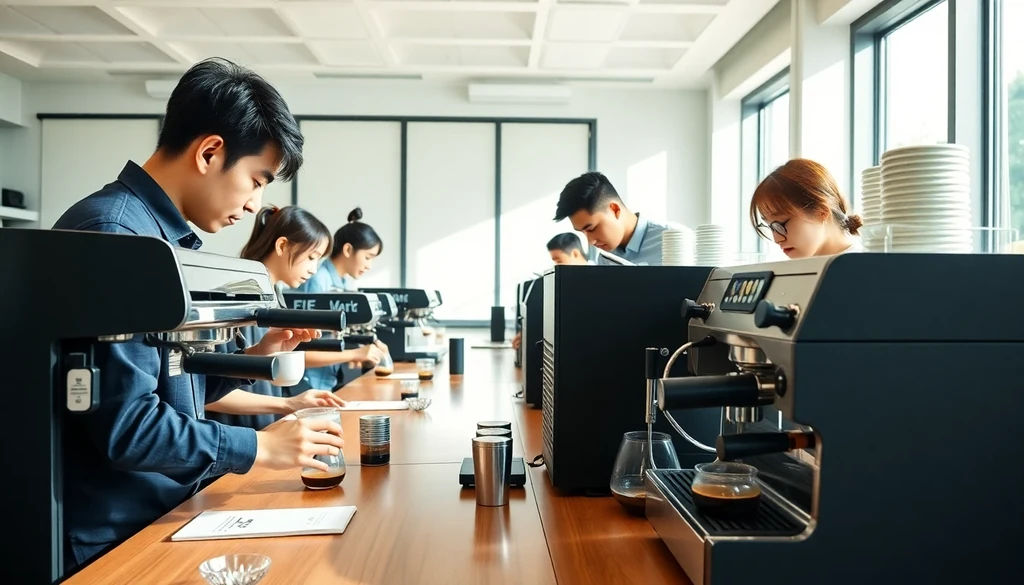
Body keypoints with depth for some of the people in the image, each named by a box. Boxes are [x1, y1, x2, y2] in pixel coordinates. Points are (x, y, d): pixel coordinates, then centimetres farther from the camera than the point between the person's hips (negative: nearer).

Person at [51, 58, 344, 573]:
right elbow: (125, 427, -25)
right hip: (111, 543, -9)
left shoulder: (165, 235, 8)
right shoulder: (113, 235, -21)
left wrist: (255, 356, 2)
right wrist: (260, 448, -15)